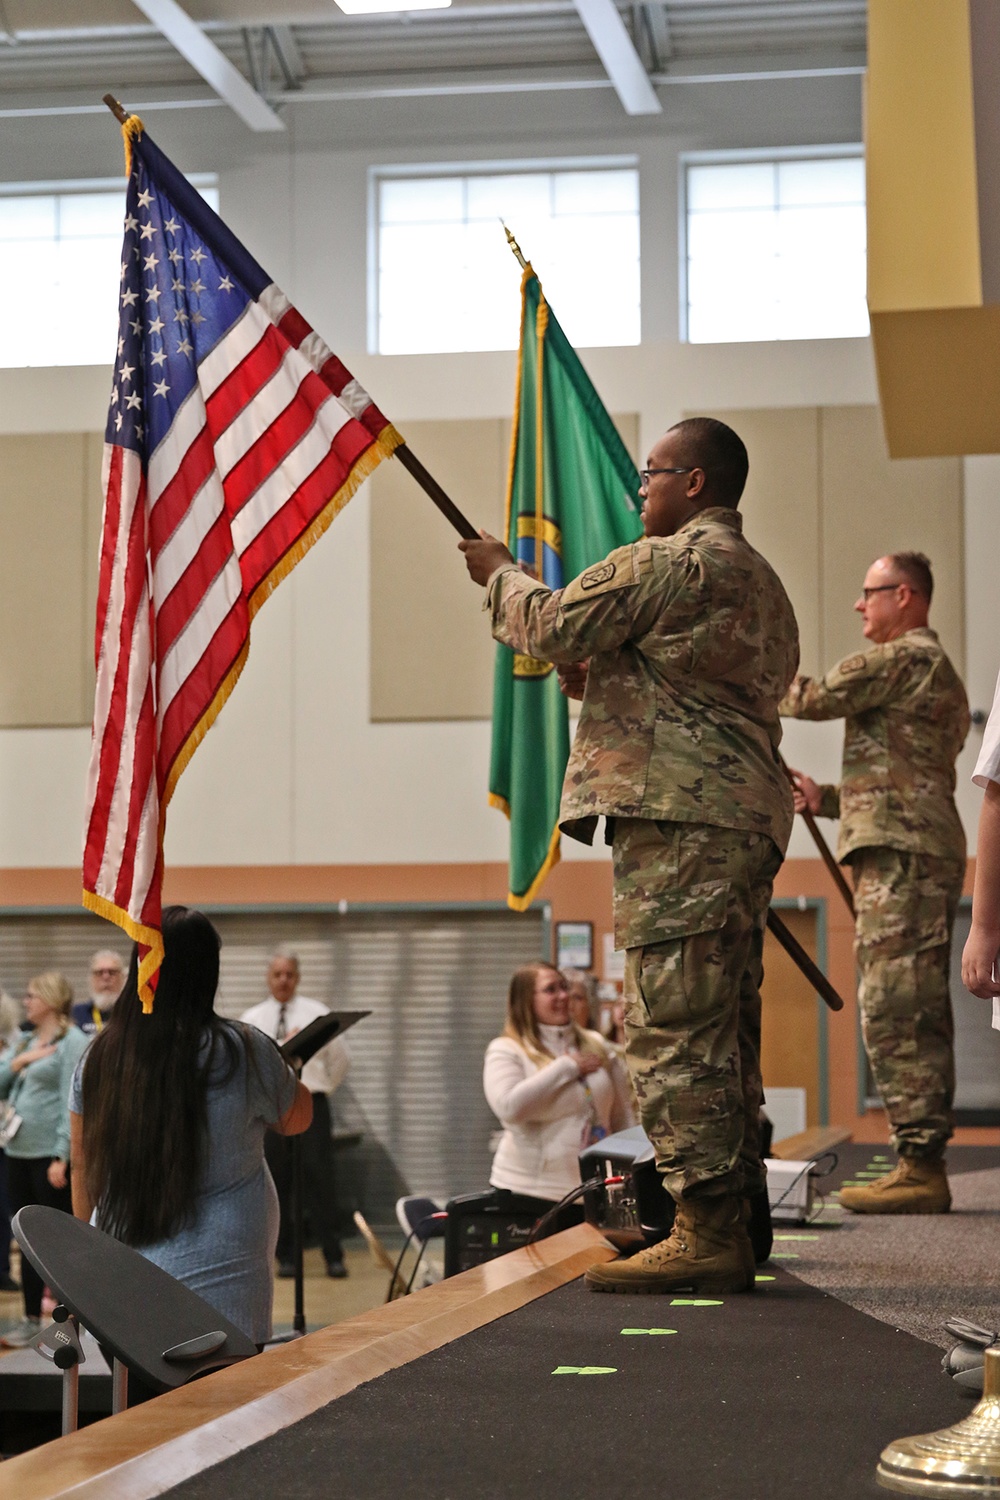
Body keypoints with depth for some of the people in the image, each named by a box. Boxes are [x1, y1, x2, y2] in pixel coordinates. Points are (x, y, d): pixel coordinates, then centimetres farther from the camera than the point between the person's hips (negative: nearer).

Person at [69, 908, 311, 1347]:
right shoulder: (242, 1052, -9)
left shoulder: (99, 1055, 2)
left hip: (120, 1272, 4)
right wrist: (289, 1068, 27)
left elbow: (83, 1167, 11)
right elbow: (296, 1118, 10)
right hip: (215, 1274, -4)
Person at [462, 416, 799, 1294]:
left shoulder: (674, 562, -8)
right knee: (721, 1031, 11)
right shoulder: (759, 579, 25)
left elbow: (552, 626, -6)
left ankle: (704, 1232, -14)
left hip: (682, 818, -10)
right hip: (747, 818, 10)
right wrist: (605, 680, 23)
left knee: (673, 1025, -11)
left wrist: (500, 574, 13)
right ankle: (732, 1222, 14)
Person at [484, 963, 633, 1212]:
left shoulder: (596, 1045, 12)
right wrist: (567, 1067, -13)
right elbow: (509, 1107, -21)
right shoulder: (506, 1051, -2)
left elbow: (624, 1117, 14)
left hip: (594, 1193, 4)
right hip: (528, 1193, -4)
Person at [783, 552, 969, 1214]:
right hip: (925, 854, 11)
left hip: (901, 858, -11)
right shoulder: (939, 672, 27)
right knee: (919, 1014, 9)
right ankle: (925, 1166, 10)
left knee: (895, 1011, -13)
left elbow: (812, 698, -10)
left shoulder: (903, 659, -6)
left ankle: (920, 1165, -16)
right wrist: (830, 799, 20)